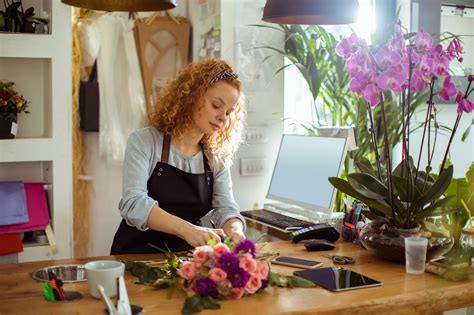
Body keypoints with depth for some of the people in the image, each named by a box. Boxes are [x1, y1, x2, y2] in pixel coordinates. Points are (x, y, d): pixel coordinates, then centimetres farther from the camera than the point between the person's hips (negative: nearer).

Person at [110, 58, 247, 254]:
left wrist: (235, 230, -27)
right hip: (136, 255, -4)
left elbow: (225, 208, -2)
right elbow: (133, 204, -20)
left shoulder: (218, 158, 7)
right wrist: (186, 229, -35)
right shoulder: (144, 142, -7)